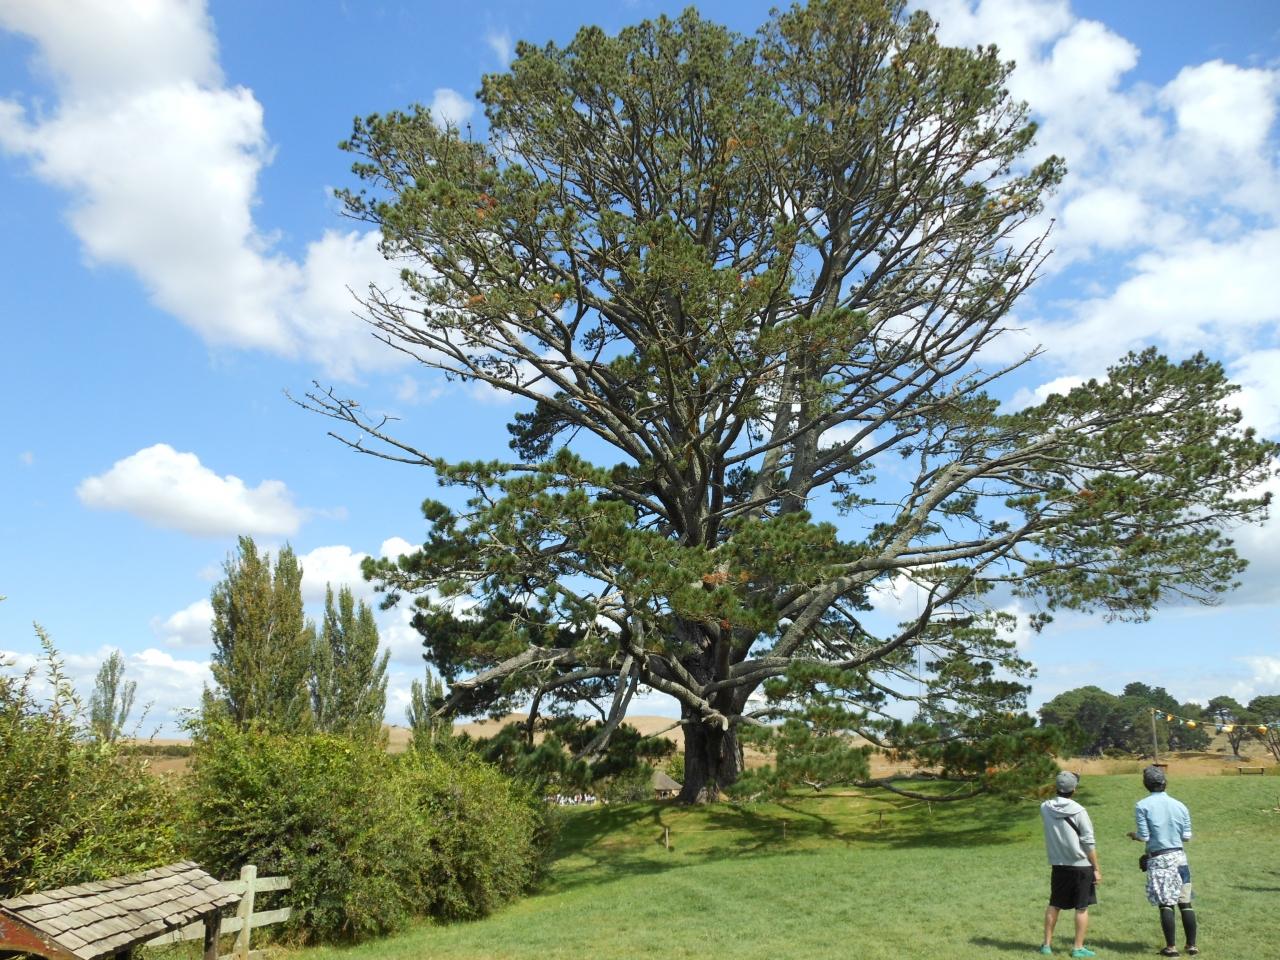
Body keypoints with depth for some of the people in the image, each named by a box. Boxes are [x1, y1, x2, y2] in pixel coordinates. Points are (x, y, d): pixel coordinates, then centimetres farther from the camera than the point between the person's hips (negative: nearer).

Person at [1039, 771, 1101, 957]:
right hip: (1081, 865, -4)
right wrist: (1096, 869, -5)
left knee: (1054, 905, 14)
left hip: (1058, 865, 4)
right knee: (1082, 908, 8)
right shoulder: (1079, 811, -14)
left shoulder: (1045, 808, -4)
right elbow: (1089, 843, -12)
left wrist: (1058, 792, 12)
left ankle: (1047, 944, 20)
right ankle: (1078, 948, 12)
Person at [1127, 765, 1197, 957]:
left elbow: (1144, 837, -9)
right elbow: (1187, 836, 4)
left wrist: (1133, 834, 12)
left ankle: (1171, 947, 4)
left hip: (1158, 859, -3)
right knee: (1185, 903, 10)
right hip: (1179, 857, 3)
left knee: (1165, 904, 2)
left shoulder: (1142, 806, -7)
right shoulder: (1179, 805, 3)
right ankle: (1192, 945, 15)